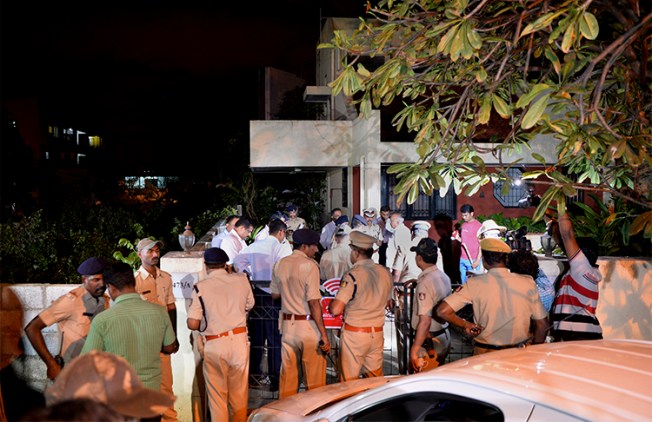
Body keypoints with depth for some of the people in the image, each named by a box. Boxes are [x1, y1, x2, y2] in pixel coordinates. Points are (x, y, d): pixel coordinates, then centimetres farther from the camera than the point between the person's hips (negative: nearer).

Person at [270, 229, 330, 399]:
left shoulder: (280, 264, 6)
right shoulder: (310, 265, -13)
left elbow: (275, 294, 18)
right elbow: (314, 302, -18)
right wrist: (324, 335, -16)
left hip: (287, 324, 6)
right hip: (308, 325, -6)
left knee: (287, 375, 14)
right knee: (315, 378, 4)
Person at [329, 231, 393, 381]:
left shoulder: (353, 275, -16)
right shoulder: (385, 272, 3)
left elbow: (335, 309, -19)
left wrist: (330, 304, 2)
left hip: (354, 334, -6)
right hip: (377, 333, 6)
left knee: (349, 380, 5)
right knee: (376, 379, 16)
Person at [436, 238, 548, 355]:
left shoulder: (474, 284, -9)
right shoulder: (527, 283, -4)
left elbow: (443, 311, -15)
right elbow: (542, 324, 2)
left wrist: (466, 325, 0)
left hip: (486, 354, -1)